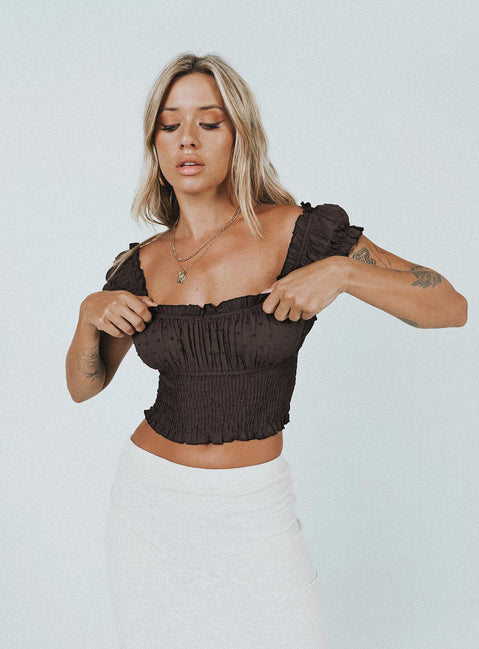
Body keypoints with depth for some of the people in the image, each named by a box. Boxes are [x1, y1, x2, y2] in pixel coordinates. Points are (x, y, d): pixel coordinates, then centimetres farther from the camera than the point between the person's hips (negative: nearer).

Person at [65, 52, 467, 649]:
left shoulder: (299, 233, -10)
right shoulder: (141, 265, -1)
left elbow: (451, 307, -9)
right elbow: (84, 385, 11)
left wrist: (342, 271, -24)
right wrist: (89, 314, -9)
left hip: (253, 508, -2)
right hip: (150, 498, 3)